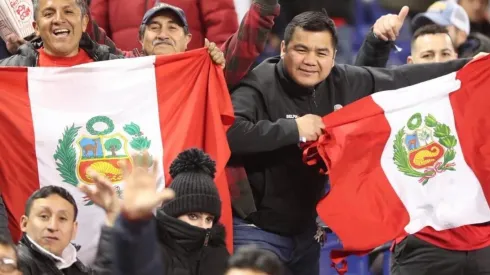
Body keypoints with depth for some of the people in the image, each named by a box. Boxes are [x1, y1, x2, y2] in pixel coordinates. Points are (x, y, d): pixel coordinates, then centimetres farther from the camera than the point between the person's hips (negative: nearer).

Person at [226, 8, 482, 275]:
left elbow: (401, 79, 10)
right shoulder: (258, 87, -21)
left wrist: (466, 67, 10)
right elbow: (227, 132, -39)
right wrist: (293, 128, -33)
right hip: (255, 231, -7)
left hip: (305, 231, 7)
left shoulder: (341, 82, -1)